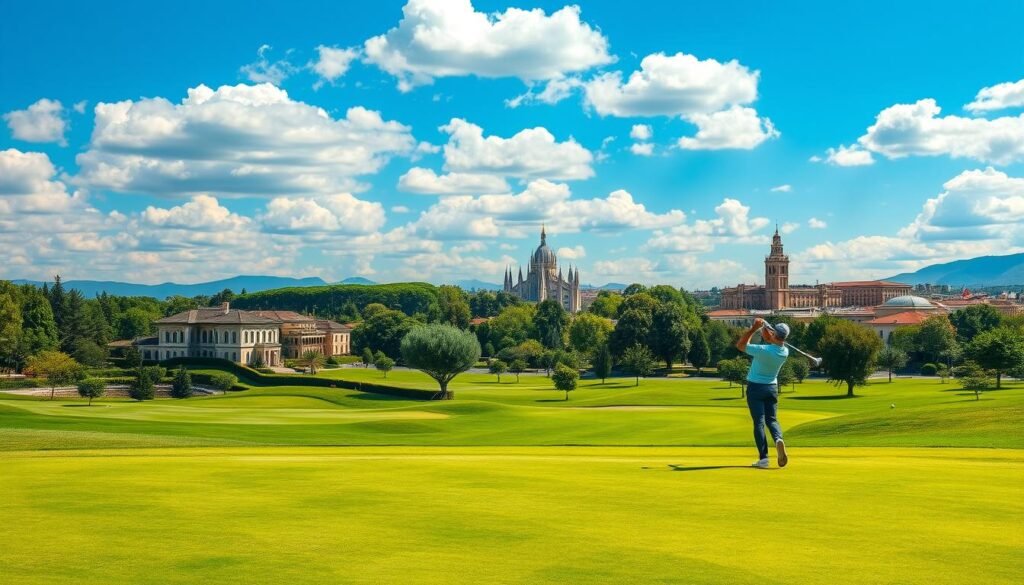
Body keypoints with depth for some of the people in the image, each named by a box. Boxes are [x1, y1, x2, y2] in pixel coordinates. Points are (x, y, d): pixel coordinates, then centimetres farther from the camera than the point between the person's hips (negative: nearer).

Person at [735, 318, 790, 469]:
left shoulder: (763, 350, -25)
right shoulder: (785, 352, -8)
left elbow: (740, 345, -14)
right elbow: (774, 343, 12)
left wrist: (753, 328, -14)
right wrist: (763, 328, -5)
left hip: (755, 387, -4)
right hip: (772, 387, 4)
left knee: (759, 422, -2)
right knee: (772, 419, 13)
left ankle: (763, 458, -10)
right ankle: (779, 439, -19)